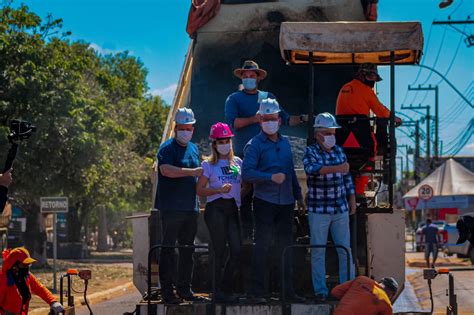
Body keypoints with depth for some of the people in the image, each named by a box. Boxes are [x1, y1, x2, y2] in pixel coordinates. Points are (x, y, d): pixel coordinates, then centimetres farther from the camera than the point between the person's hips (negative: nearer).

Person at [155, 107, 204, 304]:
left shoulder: (194, 148, 18)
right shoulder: (167, 148, -6)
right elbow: (166, 170, -23)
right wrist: (193, 172, -25)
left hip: (190, 207, 7)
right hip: (171, 207, -7)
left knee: (188, 250, 10)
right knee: (168, 249, -5)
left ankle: (184, 289, 17)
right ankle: (167, 290, -4)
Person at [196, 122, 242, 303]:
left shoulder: (237, 162, 15)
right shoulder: (208, 165, 4)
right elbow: (199, 190, -1)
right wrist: (219, 190, -13)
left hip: (233, 207, 4)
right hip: (216, 208, -4)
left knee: (237, 250, -5)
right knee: (220, 251, -3)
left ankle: (226, 288, 11)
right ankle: (220, 291, 4)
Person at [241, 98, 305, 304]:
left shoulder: (285, 143, 13)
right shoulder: (254, 145, -5)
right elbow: (247, 172, -16)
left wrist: (298, 196, 18)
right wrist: (271, 177, -25)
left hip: (286, 202, 6)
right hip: (265, 202, -6)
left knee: (285, 246, 10)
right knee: (262, 246, -4)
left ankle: (287, 290, 17)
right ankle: (258, 292, -1)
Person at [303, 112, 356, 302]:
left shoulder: (339, 151, 8)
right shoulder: (310, 152, -7)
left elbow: (347, 178, 15)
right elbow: (312, 169, -29)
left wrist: (352, 200, 12)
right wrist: (336, 168, -40)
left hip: (341, 209, 4)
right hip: (318, 210, -4)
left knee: (345, 250, 5)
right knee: (318, 252, 2)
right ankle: (320, 290, 8)